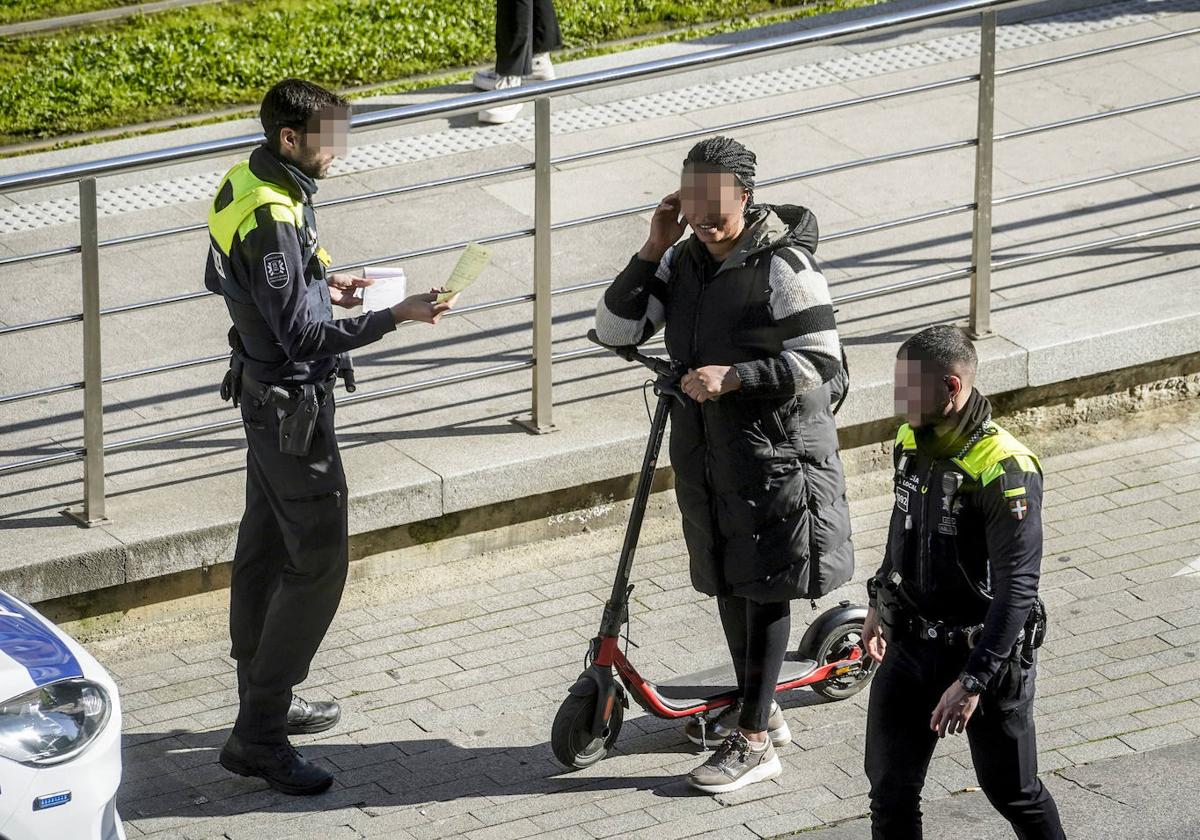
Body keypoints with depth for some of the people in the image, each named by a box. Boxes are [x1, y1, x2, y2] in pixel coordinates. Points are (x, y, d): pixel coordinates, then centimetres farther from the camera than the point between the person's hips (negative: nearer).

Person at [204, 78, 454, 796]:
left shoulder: (247, 184, 3)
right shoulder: (272, 218, -28)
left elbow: (222, 277, 18)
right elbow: (304, 337, -28)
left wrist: (319, 287, 13)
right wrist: (396, 316, -29)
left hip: (262, 392, 11)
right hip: (294, 401, -11)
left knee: (266, 548, 20)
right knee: (318, 564, -7)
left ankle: (264, 700, 34)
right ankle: (258, 737, -5)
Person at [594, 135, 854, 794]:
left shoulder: (783, 267, -16)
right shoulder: (684, 261, 5)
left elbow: (819, 363, -18)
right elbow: (613, 329, 2)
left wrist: (733, 377, -25)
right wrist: (651, 252, -8)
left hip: (775, 454, -7)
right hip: (705, 450, 7)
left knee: (764, 589, -1)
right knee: (728, 583, 16)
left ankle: (754, 742, 3)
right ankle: (756, 709, 33)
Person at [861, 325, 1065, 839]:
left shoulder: (1007, 472, -25)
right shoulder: (911, 441, -1)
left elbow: (1017, 589, -27)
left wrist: (974, 680, -29)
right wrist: (879, 603, 27)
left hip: (984, 648, -6)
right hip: (911, 643, 6)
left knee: (1013, 792, 9)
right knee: (890, 787, 7)